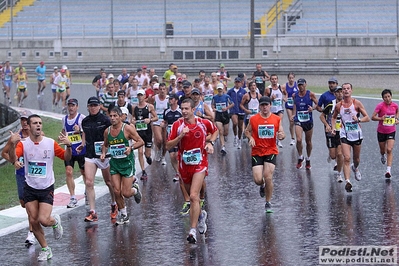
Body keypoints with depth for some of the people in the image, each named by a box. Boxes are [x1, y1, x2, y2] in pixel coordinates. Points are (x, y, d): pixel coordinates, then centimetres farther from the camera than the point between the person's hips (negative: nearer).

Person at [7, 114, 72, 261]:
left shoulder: (51, 143, -6)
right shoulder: (23, 144, -8)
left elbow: (66, 157, -1)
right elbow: (13, 159, -23)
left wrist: (68, 146, -21)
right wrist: (13, 144, -42)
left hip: (47, 188, -2)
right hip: (30, 188, 2)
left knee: (43, 220, -14)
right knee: (33, 221, 3)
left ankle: (55, 221, 22)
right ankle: (45, 249, 21)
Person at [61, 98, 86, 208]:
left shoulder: (82, 118, -7)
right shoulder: (64, 119, 10)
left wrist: (80, 131, -27)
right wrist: (63, 135, 13)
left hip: (81, 150, -4)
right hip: (69, 150, 4)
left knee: (84, 172, 9)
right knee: (68, 172, -9)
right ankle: (72, 198, -6)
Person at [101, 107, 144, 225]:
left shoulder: (127, 128, -10)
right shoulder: (107, 131, 4)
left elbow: (140, 141, -8)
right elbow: (105, 145, 21)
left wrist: (131, 148, -25)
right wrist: (103, 153, 1)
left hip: (127, 162, -4)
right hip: (114, 163, 4)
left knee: (126, 193, -6)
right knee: (116, 191, -2)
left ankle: (135, 189, 30)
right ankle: (123, 215, 16)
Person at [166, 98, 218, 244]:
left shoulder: (204, 123, -4)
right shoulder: (177, 125, -4)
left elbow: (215, 131, 19)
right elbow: (168, 146, -7)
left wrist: (210, 142, 2)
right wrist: (181, 136, -20)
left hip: (199, 164, -3)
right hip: (184, 165, 3)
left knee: (193, 196, -17)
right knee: (192, 196, 17)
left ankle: (193, 230, -17)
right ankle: (201, 214, 49)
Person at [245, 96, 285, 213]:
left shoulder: (277, 119, 2)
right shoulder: (253, 119, -1)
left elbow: (282, 133, 9)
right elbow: (247, 131, 12)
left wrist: (281, 135, -15)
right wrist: (250, 138, -9)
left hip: (271, 152, 0)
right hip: (257, 152, 0)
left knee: (268, 178, -10)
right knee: (257, 180, -8)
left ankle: (268, 203, 9)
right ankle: (262, 186, 32)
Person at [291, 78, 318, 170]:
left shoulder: (310, 94, -6)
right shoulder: (294, 95, 2)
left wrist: (313, 108, -21)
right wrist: (293, 115, 8)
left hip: (308, 121, -1)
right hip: (298, 120, 1)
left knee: (308, 142, 11)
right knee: (299, 140, -18)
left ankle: (308, 160, 30)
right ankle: (300, 158, 3)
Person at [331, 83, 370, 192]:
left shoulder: (357, 103, -7)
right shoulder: (338, 105, -1)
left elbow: (367, 118, -6)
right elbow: (334, 117, 17)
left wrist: (358, 120, -24)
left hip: (356, 134, 0)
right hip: (345, 135, 0)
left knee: (356, 158, 17)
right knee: (346, 158, -15)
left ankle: (355, 168, 53)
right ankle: (348, 181, -21)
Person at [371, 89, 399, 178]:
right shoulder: (380, 106, -14)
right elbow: (373, 117, -15)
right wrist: (381, 118, -31)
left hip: (391, 131, 0)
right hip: (381, 131, 0)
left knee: (389, 150, -13)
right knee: (383, 150, 16)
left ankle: (388, 170, -14)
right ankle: (383, 155, 55)